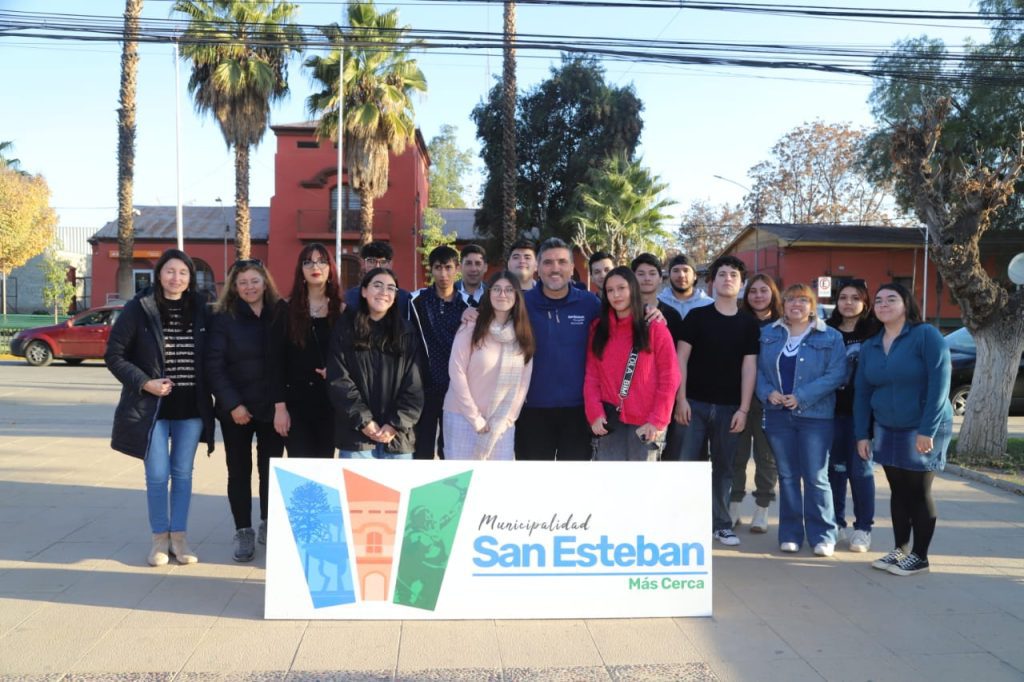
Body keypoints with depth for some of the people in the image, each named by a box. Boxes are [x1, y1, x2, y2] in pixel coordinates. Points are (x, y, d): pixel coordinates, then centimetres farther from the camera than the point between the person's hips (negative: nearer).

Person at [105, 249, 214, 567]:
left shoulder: (201, 309, 2)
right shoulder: (138, 308, -5)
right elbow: (114, 355, -4)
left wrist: (211, 394, -1)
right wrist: (144, 382, -14)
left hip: (191, 408, 2)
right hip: (152, 407, -2)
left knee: (183, 474, 9)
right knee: (157, 475, 2)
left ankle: (179, 536, 21)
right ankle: (160, 538, 18)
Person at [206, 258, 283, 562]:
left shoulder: (280, 315, 3)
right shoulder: (224, 319, -2)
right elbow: (214, 366, -7)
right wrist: (232, 404, -15)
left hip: (273, 407, 1)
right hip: (236, 409, -1)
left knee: (270, 468, 8)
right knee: (239, 470, 6)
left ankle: (269, 526, 24)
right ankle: (243, 532, 17)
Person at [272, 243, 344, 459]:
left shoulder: (343, 311, 6)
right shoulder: (287, 312, 3)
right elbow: (278, 362, -1)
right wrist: (280, 406, -7)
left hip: (332, 402, 1)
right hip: (297, 402, -1)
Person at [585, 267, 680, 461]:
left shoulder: (655, 328, 0)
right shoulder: (598, 328, 11)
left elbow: (669, 378, -2)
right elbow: (591, 375, 7)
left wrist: (657, 421, -9)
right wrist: (595, 413, -6)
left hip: (644, 423, -3)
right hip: (609, 421, 3)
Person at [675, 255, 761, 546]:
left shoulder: (749, 324, 6)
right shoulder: (696, 316, 2)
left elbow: (749, 367, 3)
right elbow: (681, 358, -1)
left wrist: (743, 409, -4)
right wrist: (681, 398, -9)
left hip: (728, 407, 2)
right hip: (695, 402, -1)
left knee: (723, 467, 8)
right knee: (688, 463, -1)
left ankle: (721, 523, 19)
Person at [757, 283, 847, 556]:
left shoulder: (830, 337, 1)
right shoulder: (768, 334, 10)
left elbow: (836, 374, -8)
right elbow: (758, 369, 9)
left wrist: (802, 396, -16)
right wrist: (768, 392, -11)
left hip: (815, 416, -3)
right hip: (778, 414, 3)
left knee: (816, 478, -2)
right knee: (787, 476, 8)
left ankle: (822, 535, 8)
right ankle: (790, 533, 16)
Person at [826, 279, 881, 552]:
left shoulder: (874, 332, -1)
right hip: (832, 409, 3)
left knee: (861, 468, 2)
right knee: (835, 468, 9)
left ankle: (863, 529, 12)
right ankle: (835, 523, 21)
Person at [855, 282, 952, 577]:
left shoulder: (926, 336, -11)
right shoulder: (869, 347, 7)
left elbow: (939, 384, -17)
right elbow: (861, 393, 8)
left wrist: (927, 430, -21)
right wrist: (861, 434, 3)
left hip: (923, 431, -5)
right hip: (888, 431, 5)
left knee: (919, 492, 3)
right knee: (898, 491, 11)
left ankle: (919, 557, 14)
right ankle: (900, 550, 23)